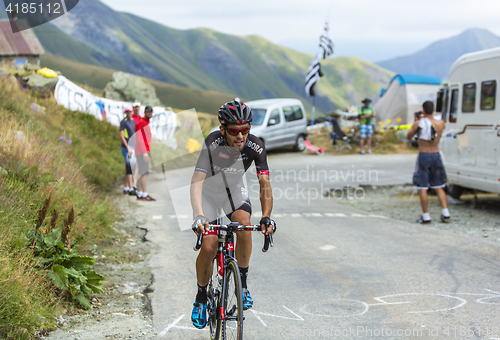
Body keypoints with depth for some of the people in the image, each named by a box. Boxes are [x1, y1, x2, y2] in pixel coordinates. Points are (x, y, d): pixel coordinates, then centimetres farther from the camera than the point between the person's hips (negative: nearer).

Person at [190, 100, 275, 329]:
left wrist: (266, 217, -38)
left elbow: (265, 184, -24)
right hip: (209, 191, -2)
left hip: (234, 190, 2)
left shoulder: (255, 146, -26)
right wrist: (198, 216, -52)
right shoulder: (212, 144, -33)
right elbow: (196, 182, -38)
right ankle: (201, 297, 12)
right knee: (209, 248, -12)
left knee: (244, 224, -26)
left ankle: (242, 285, -7)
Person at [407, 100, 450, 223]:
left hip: (423, 156, -4)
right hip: (436, 156, 4)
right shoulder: (441, 123, -2)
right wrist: (424, 118, 20)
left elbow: (408, 136, 4)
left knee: (423, 188, 3)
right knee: (438, 187, 14)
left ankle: (426, 216, 3)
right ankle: (445, 213, 7)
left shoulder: (419, 123, -12)